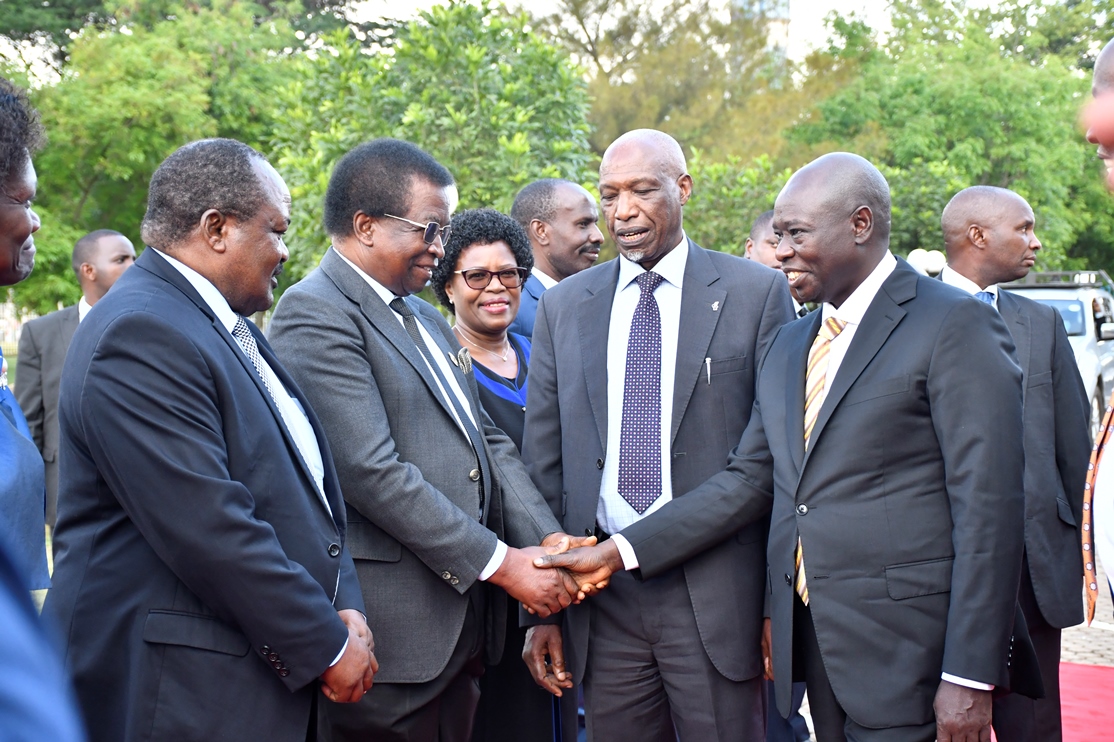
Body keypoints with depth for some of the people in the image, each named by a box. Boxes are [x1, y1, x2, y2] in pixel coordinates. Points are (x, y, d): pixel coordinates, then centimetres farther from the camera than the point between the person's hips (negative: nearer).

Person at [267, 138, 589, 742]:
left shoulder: (427, 320, 18)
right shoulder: (315, 313, -11)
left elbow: (487, 440, 15)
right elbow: (372, 471, -19)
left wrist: (548, 539, -1)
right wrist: (501, 563, -17)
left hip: (463, 622, 8)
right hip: (395, 631, -8)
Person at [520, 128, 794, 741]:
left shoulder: (755, 293, 0)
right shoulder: (563, 306, 10)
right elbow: (543, 460, 10)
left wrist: (781, 601, -4)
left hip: (718, 590, -2)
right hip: (601, 592, 3)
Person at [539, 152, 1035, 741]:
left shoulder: (954, 326, -7)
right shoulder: (787, 347, 16)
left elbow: (988, 508, -12)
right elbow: (748, 480, 14)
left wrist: (970, 676, -16)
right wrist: (619, 552, 5)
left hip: (908, 649, -6)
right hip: (813, 641, 6)